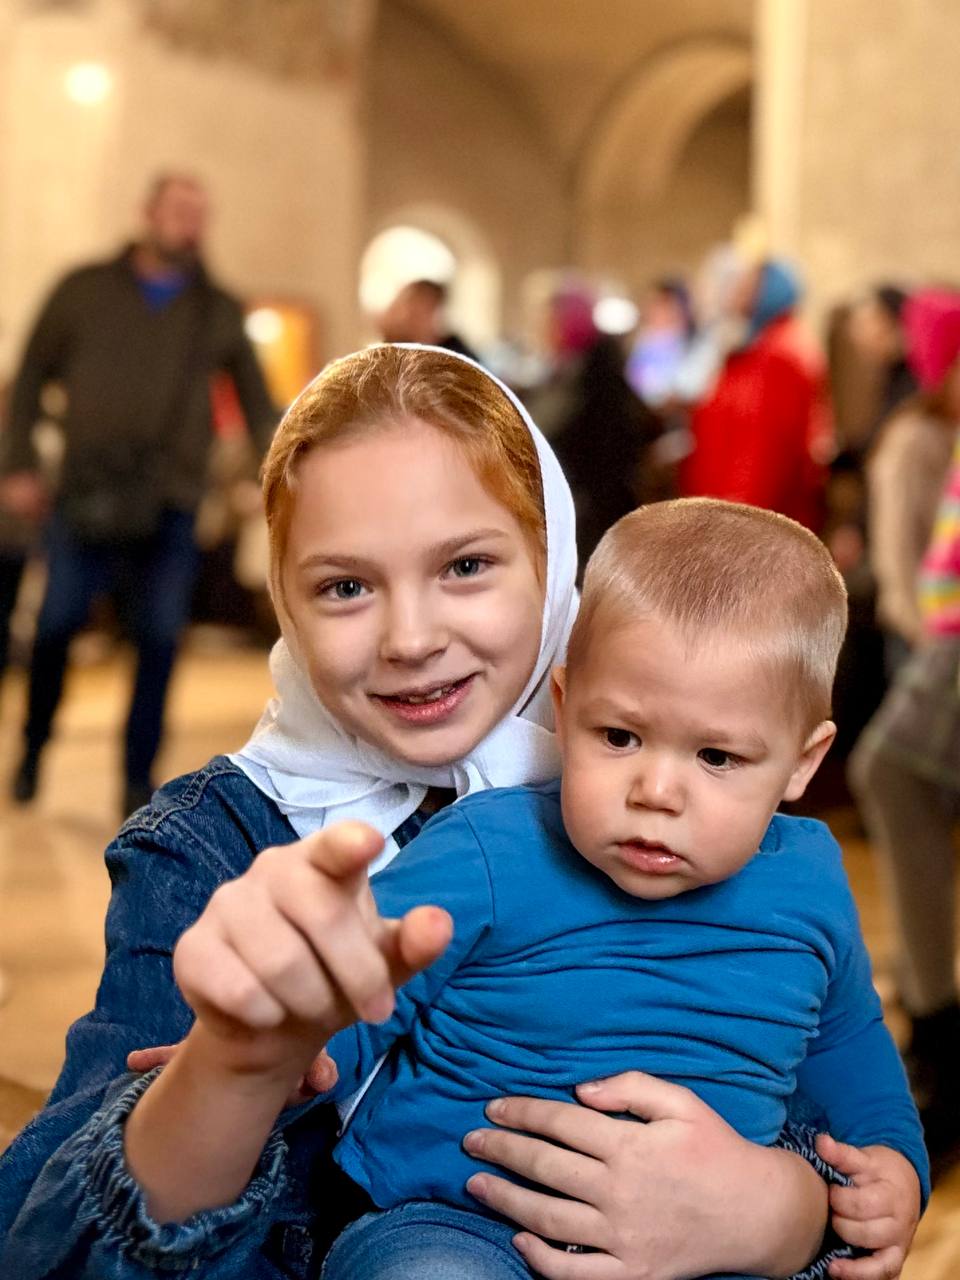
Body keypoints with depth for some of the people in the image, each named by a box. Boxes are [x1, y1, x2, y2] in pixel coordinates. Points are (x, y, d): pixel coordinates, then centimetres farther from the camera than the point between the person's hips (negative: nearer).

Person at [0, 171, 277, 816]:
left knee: (159, 641, -1)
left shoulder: (219, 312, 10)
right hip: (86, 497, -1)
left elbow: (257, 401, 13)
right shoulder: (85, 290, 7)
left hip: (170, 505, 1)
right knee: (56, 625, 3)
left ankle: (139, 781, 11)